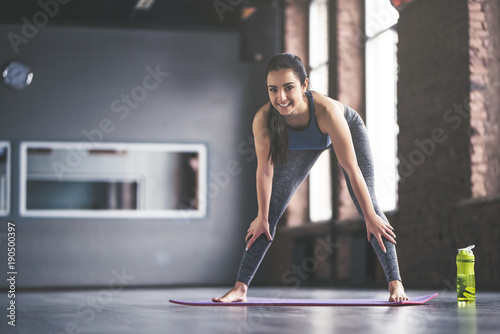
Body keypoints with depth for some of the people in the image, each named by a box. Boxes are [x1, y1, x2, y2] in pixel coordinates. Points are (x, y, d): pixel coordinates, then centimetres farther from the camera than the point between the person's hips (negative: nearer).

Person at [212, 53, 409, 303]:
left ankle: (395, 283, -6)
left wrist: (370, 217, -27)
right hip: (300, 145, 2)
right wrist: (262, 217, -10)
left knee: (368, 206, -13)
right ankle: (240, 287, 0)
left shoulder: (326, 110, -45)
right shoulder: (263, 120, -37)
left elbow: (352, 169, -35)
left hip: (348, 129, -2)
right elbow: (264, 170, -19)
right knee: (271, 211, -4)